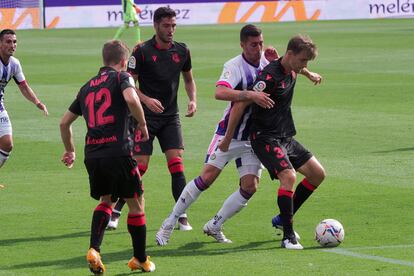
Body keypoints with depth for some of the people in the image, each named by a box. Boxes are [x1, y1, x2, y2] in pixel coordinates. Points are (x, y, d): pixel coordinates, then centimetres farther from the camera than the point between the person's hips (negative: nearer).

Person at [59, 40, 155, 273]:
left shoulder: (88, 86, 20)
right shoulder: (121, 77, 3)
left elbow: (65, 122, 26)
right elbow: (131, 98, -21)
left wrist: (70, 150, 39)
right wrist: (143, 124, -5)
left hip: (92, 155, 6)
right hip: (118, 152, -6)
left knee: (106, 200, 25)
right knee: (136, 203, 11)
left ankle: (95, 249, 4)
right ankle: (141, 260, 19)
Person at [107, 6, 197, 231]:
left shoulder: (182, 51, 5)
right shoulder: (142, 51, -9)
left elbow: (188, 79, 21)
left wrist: (192, 100, 3)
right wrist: (146, 99, -24)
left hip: (170, 117, 4)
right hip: (145, 117, -4)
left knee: (176, 163, -8)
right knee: (140, 165, -7)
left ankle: (182, 217, -3)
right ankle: (115, 211, 7)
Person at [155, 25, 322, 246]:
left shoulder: (265, 61, -1)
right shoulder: (234, 66, -19)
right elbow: (220, 92, -36)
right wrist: (250, 95, -47)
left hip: (253, 138, 5)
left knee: (249, 187, -7)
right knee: (207, 177, -12)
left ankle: (214, 226, 9)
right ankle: (169, 223, 0)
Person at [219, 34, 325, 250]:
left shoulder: (291, 73, 5)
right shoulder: (270, 76, -21)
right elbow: (240, 105, -19)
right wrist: (227, 139, -15)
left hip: (285, 137, 9)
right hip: (265, 138, -9)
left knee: (318, 174, 8)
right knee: (289, 176, -26)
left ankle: (284, 219, 18)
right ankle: (288, 236, -19)